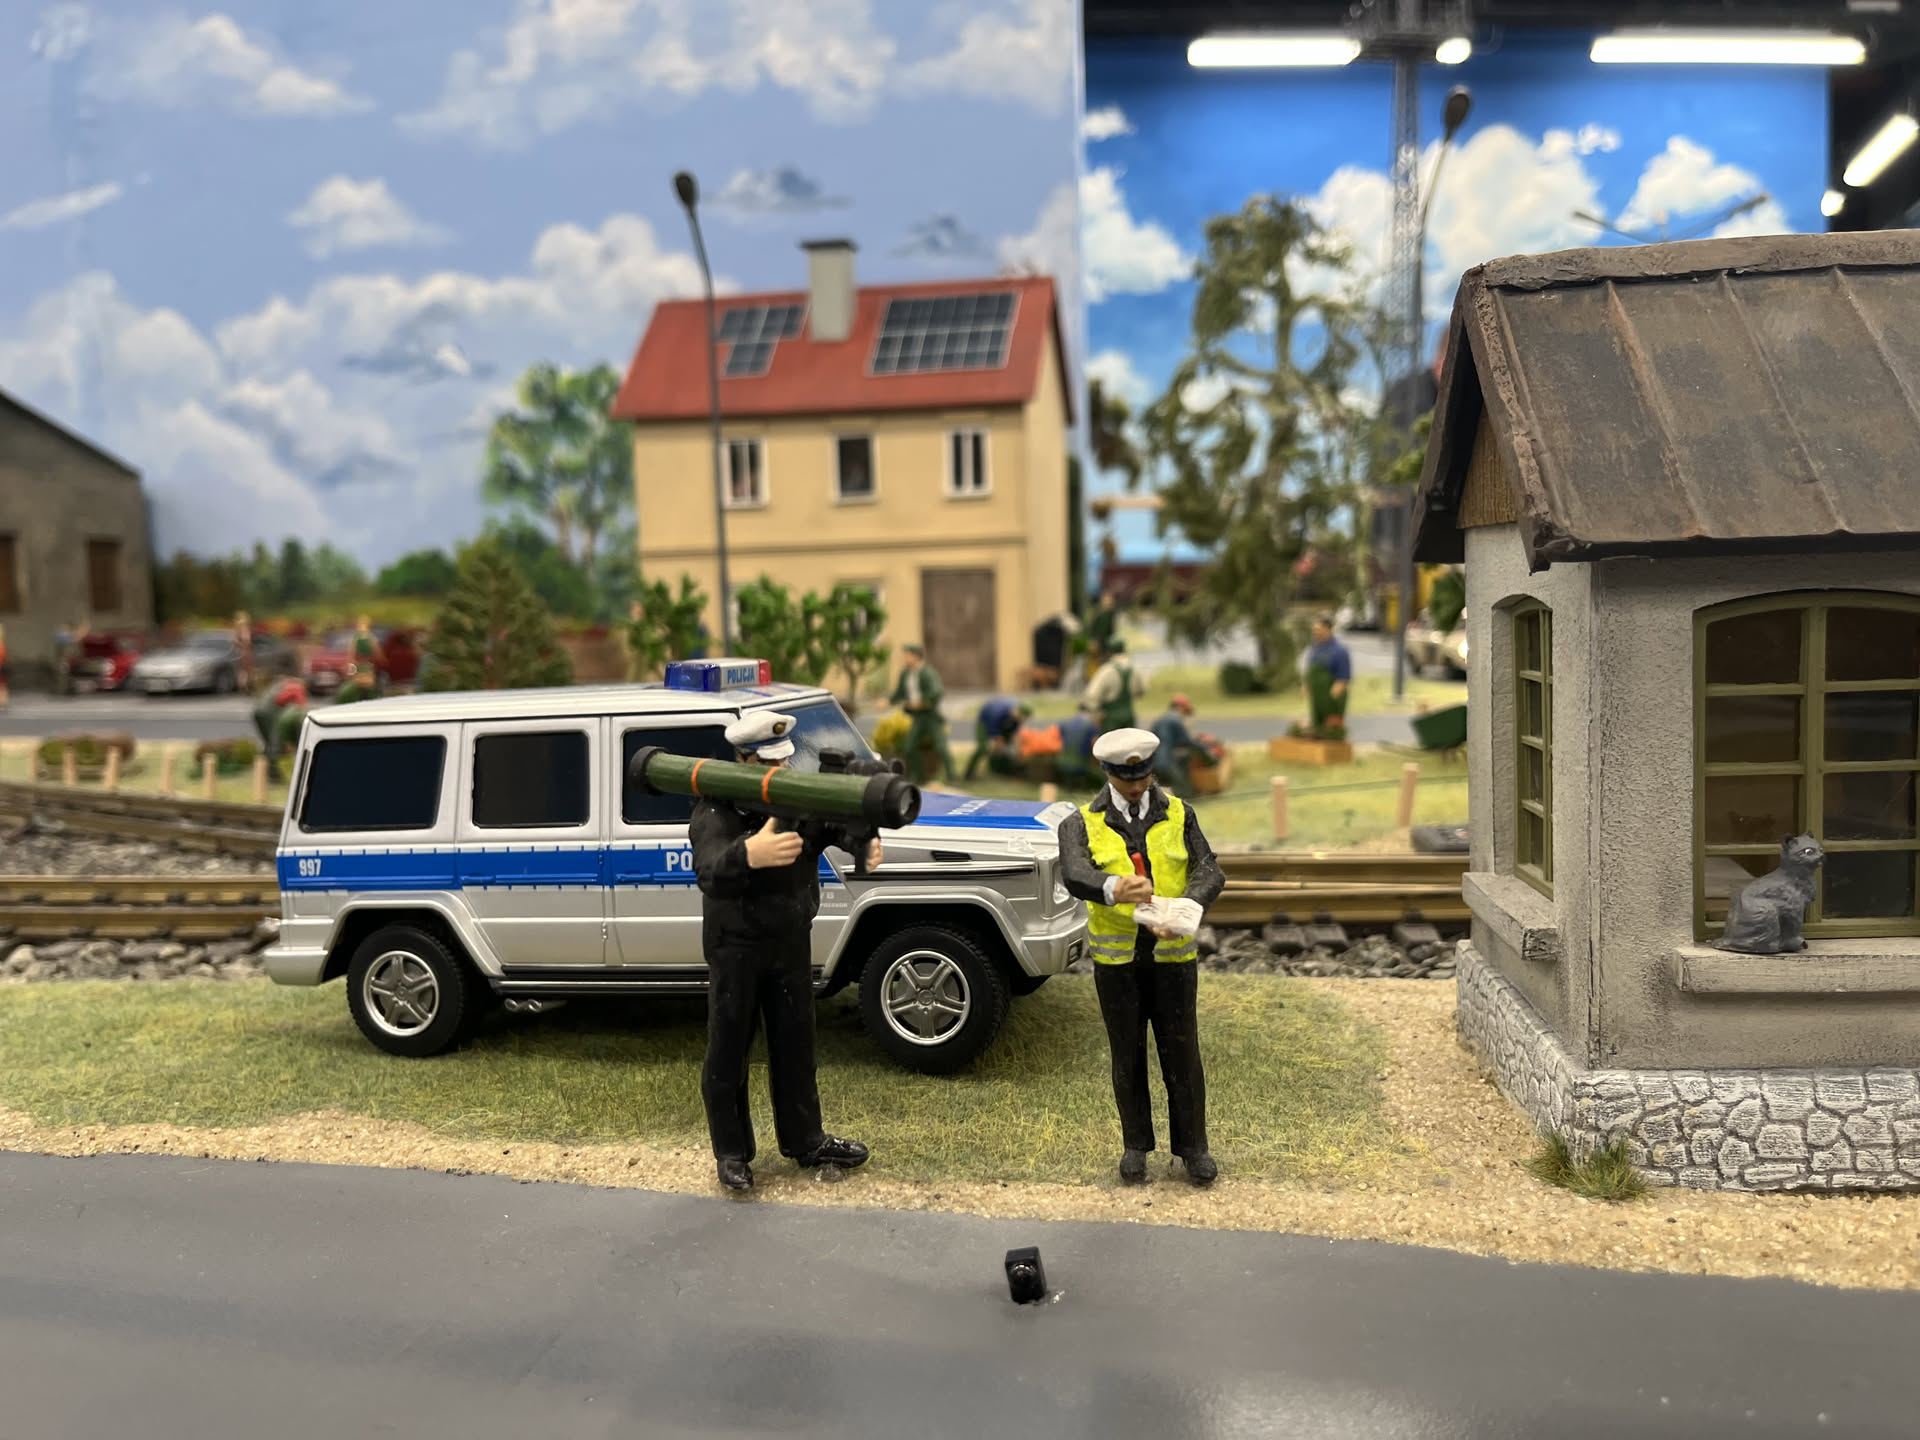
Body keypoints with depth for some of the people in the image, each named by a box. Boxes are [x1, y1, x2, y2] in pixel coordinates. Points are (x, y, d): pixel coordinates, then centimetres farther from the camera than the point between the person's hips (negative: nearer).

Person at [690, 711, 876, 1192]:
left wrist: (866, 841, -31)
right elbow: (711, 871, -38)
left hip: (792, 940, 5)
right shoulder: (716, 812, -20)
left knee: (794, 1044, 16)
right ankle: (731, 1152, 22)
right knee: (728, 1051, 6)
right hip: (736, 947, -5)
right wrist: (750, 854, -61)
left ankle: (804, 1141, 31)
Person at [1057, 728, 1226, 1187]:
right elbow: (1076, 876, -26)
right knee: (1127, 1054, 12)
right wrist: (1113, 889, -49)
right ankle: (1136, 1144, 28)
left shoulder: (1178, 815, 0)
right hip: (1116, 957, 0)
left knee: (1181, 1052, 7)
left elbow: (1209, 874, -11)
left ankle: (1193, 1145, 25)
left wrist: (1181, 912, -32)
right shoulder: (1081, 824, -6)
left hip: (1173, 953, 1)